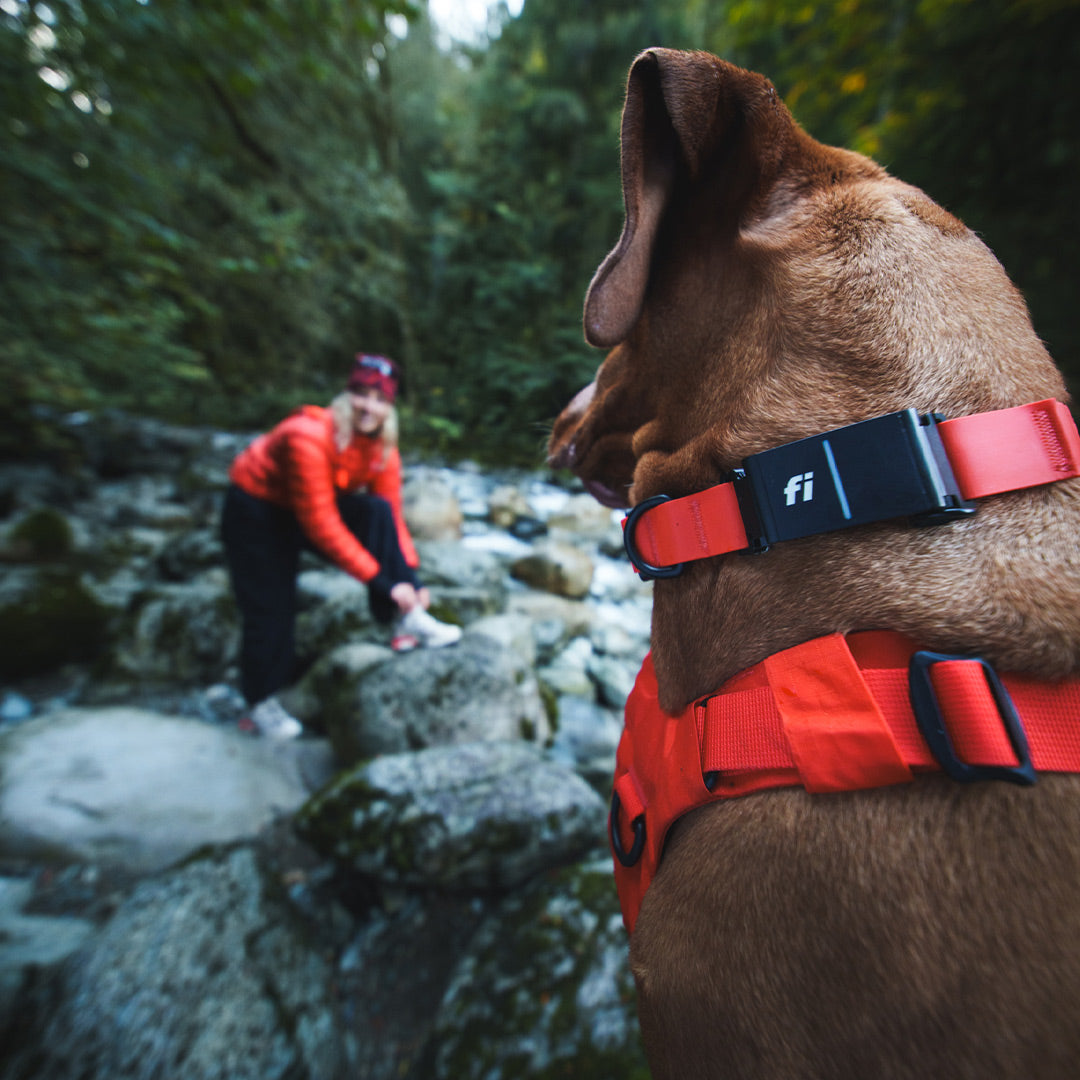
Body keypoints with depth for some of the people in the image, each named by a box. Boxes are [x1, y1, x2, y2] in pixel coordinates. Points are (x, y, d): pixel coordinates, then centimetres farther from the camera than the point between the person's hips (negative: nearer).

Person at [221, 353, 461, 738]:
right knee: (271, 610, -3)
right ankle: (262, 700, 23)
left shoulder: (382, 448, -13)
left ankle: (407, 620, -22)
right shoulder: (308, 436, -32)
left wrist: (411, 576, -21)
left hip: (314, 506, 5)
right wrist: (380, 580, -35)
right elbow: (319, 522, -34)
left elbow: (393, 517, -11)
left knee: (377, 511, -24)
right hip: (256, 512, -4)